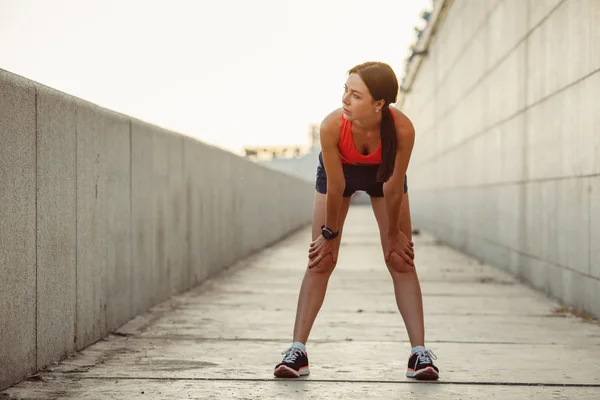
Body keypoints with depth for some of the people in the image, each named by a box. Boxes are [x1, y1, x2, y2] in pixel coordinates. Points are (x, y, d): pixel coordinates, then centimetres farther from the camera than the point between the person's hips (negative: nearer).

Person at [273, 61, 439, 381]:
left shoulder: (402, 129, -39)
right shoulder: (332, 126, -39)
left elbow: (393, 188, -25)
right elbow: (335, 187, -26)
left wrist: (394, 233, -12)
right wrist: (330, 234, -14)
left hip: (382, 173, 0)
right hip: (339, 171, 0)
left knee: (401, 261, -4)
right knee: (321, 261, -3)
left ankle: (419, 352, -2)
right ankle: (297, 350, -2)